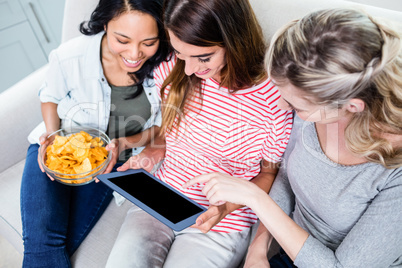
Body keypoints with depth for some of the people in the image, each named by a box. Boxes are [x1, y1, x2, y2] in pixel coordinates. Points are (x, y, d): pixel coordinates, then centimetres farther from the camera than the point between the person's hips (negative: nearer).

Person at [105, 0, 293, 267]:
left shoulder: (274, 99, -21)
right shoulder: (172, 69, -8)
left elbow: (269, 173, -4)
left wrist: (227, 206, -18)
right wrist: (150, 155, -7)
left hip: (219, 225, -2)